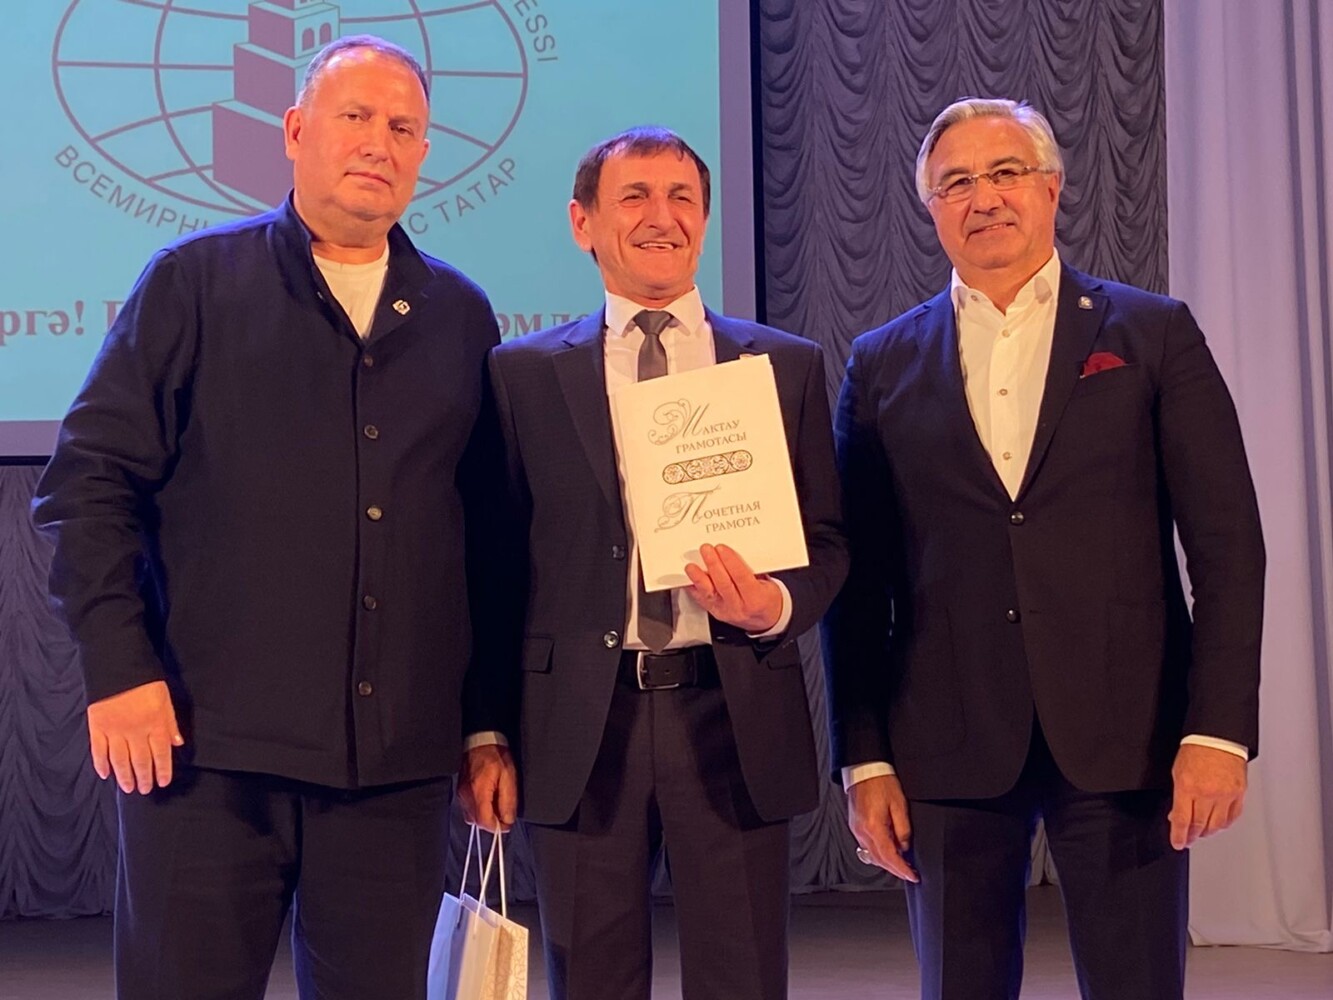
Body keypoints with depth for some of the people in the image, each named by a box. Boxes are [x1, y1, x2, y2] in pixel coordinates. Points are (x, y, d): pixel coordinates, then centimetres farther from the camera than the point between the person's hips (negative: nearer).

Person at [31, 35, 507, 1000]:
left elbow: (488, 530, 13)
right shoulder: (195, 280, 3)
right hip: (210, 747, -2)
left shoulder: (462, 316, 12)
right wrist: (120, 670, -8)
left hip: (400, 762, 3)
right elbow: (90, 480, -1)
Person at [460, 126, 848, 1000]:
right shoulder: (523, 373, 6)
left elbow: (828, 541, 9)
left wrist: (776, 605, -13)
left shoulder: (788, 366, 7)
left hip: (735, 719, 1)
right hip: (578, 728, 0)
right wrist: (487, 731, 1)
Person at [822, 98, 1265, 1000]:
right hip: (949, 750, 2)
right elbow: (860, 580, 7)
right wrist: (865, 757, 2)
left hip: (1124, 736, -1)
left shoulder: (1154, 335, 5)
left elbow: (1227, 545, 0)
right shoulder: (884, 366, 9)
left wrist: (1219, 726, -8)